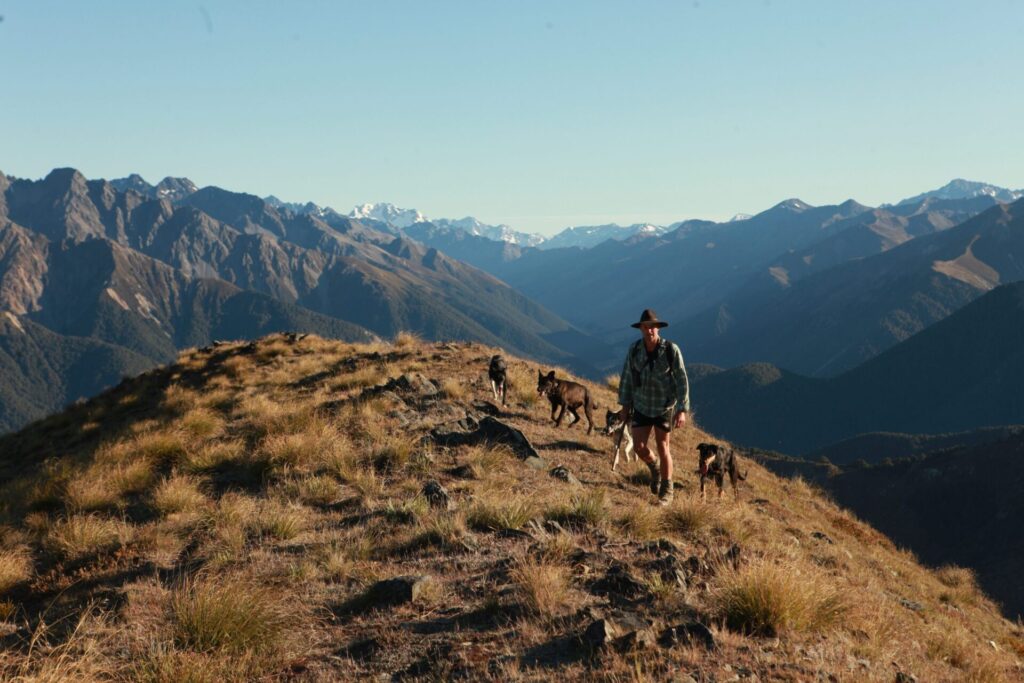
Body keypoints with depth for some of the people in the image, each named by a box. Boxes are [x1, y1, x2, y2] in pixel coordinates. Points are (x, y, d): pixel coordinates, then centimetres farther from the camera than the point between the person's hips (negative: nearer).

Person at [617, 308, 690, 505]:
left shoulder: (671, 350, -21)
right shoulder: (635, 349, -12)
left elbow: (682, 381, -16)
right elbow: (627, 376, 0)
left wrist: (682, 410, -20)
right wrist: (625, 405, 3)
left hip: (665, 405, -3)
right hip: (642, 405, 3)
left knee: (662, 447, 3)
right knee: (639, 447, -3)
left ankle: (666, 490, 21)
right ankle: (655, 467, 32)